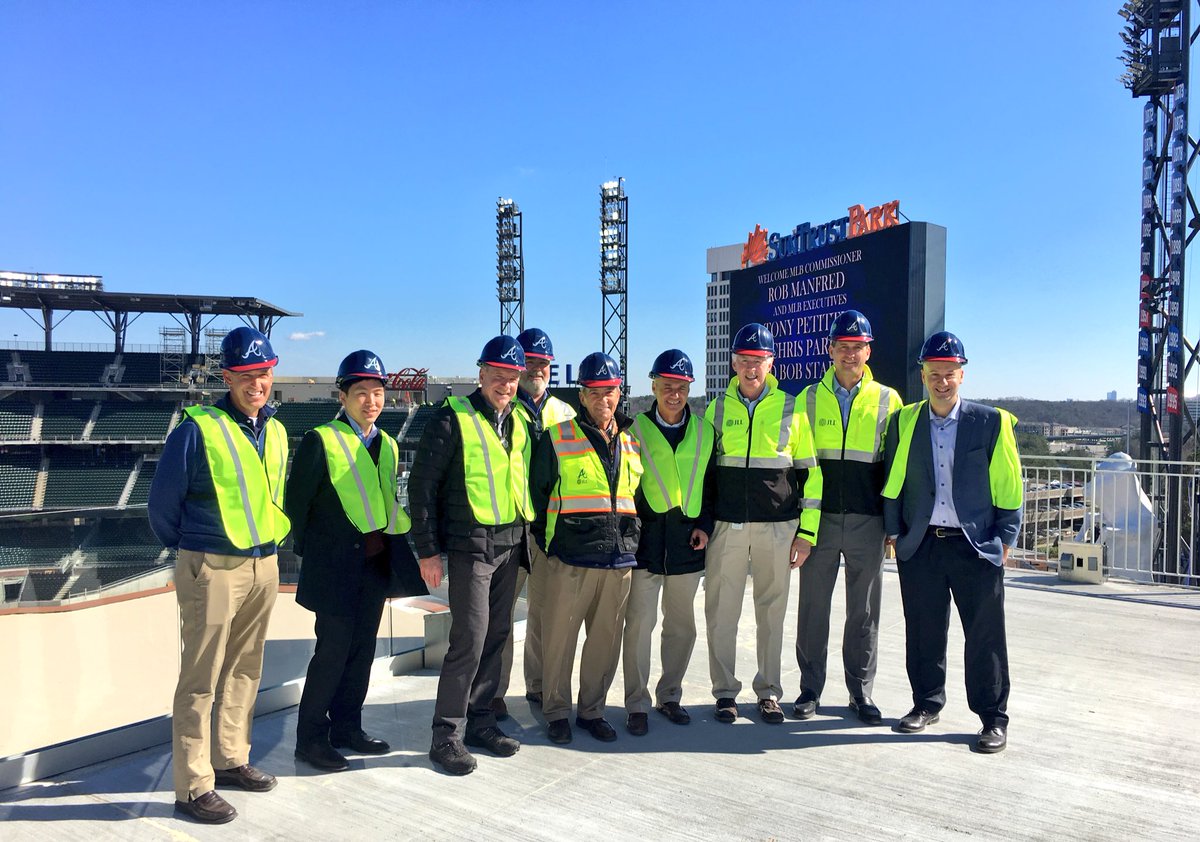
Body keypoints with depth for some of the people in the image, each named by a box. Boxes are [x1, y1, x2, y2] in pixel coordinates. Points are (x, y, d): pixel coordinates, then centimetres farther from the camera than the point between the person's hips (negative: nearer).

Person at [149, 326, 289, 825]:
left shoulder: (277, 431, 6)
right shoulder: (198, 430, -13)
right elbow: (162, 504, -5)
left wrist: (267, 541, 14)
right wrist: (190, 549, 5)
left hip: (264, 565, 6)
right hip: (213, 569, -6)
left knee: (245, 671, 16)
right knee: (201, 680, 1)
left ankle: (230, 760, 31)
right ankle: (193, 787, 11)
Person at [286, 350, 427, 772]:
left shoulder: (387, 444, 12)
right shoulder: (321, 441, -9)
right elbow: (297, 502, -7)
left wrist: (394, 561, 14)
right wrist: (309, 551, -1)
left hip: (376, 563, 6)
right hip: (336, 566, -6)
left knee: (362, 649, 12)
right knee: (333, 650, -3)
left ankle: (347, 728, 25)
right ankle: (310, 737, 12)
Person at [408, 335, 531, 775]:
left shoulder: (519, 421, 11)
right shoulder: (453, 419, -8)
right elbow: (422, 485, -8)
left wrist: (525, 533, 12)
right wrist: (427, 549, -11)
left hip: (510, 543, 6)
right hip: (470, 544, -6)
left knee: (497, 635, 11)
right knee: (470, 638, -7)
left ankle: (480, 721, 25)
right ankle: (446, 735, 6)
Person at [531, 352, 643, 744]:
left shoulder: (632, 442, 12)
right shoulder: (556, 439, -1)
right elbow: (537, 492, 4)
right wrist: (546, 541, 3)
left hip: (619, 559, 4)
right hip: (570, 559, -4)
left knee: (606, 639, 10)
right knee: (560, 637, 2)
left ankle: (591, 710, 25)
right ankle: (556, 712, 19)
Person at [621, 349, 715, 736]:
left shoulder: (705, 432, 10)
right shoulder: (635, 429, 2)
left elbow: (711, 485, 13)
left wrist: (704, 525, 1)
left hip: (687, 543, 3)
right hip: (645, 542, -3)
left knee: (682, 625, 11)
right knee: (639, 623, -3)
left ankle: (670, 696, 27)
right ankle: (637, 705, 9)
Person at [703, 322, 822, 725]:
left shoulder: (790, 408, 3)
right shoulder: (717, 408, 7)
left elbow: (810, 472, 5)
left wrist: (807, 532, 1)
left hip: (777, 527, -1)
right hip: (726, 526, 1)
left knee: (772, 612, 7)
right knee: (721, 611, 3)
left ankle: (769, 692, 21)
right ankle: (725, 691, 17)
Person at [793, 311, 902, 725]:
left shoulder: (887, 400, 6)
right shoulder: (809, 398, 7)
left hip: (867, 520, 0)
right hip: (819, 517, 0)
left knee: (864, 612, 8)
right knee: (813, 607, 6)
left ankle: (861, 692, 21)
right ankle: (810, 689, 19)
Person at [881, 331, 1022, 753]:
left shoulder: (991, 422, 1)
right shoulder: (904, 422, 7)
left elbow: (1008, 485, 2)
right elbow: (892, 482, 11)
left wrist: (1005, 539, -1)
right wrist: (894, 530, 6)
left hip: (975, 545, -2)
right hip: (920, 545, 2)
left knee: (985, 634, 2)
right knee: (923, 631, 11)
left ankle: (994, 718, 16)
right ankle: (927, 703, 27)